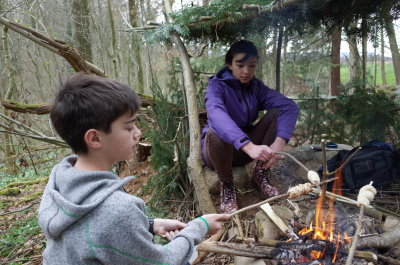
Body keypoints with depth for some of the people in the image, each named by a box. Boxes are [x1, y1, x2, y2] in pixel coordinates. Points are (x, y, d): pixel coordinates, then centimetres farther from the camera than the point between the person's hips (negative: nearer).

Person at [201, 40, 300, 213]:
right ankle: (226, 185, -11)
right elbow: (216, 115, -41)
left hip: (245, 150, 4)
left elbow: (290, 106, -18)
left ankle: (260, 174, -3)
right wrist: (249, 146, -56)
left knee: (277, 112, -15)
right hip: (217, 148, -4)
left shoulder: (256, 87, -2)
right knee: (216, 132, -38)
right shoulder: (217, 86, -17)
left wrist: (279, 142, -38)